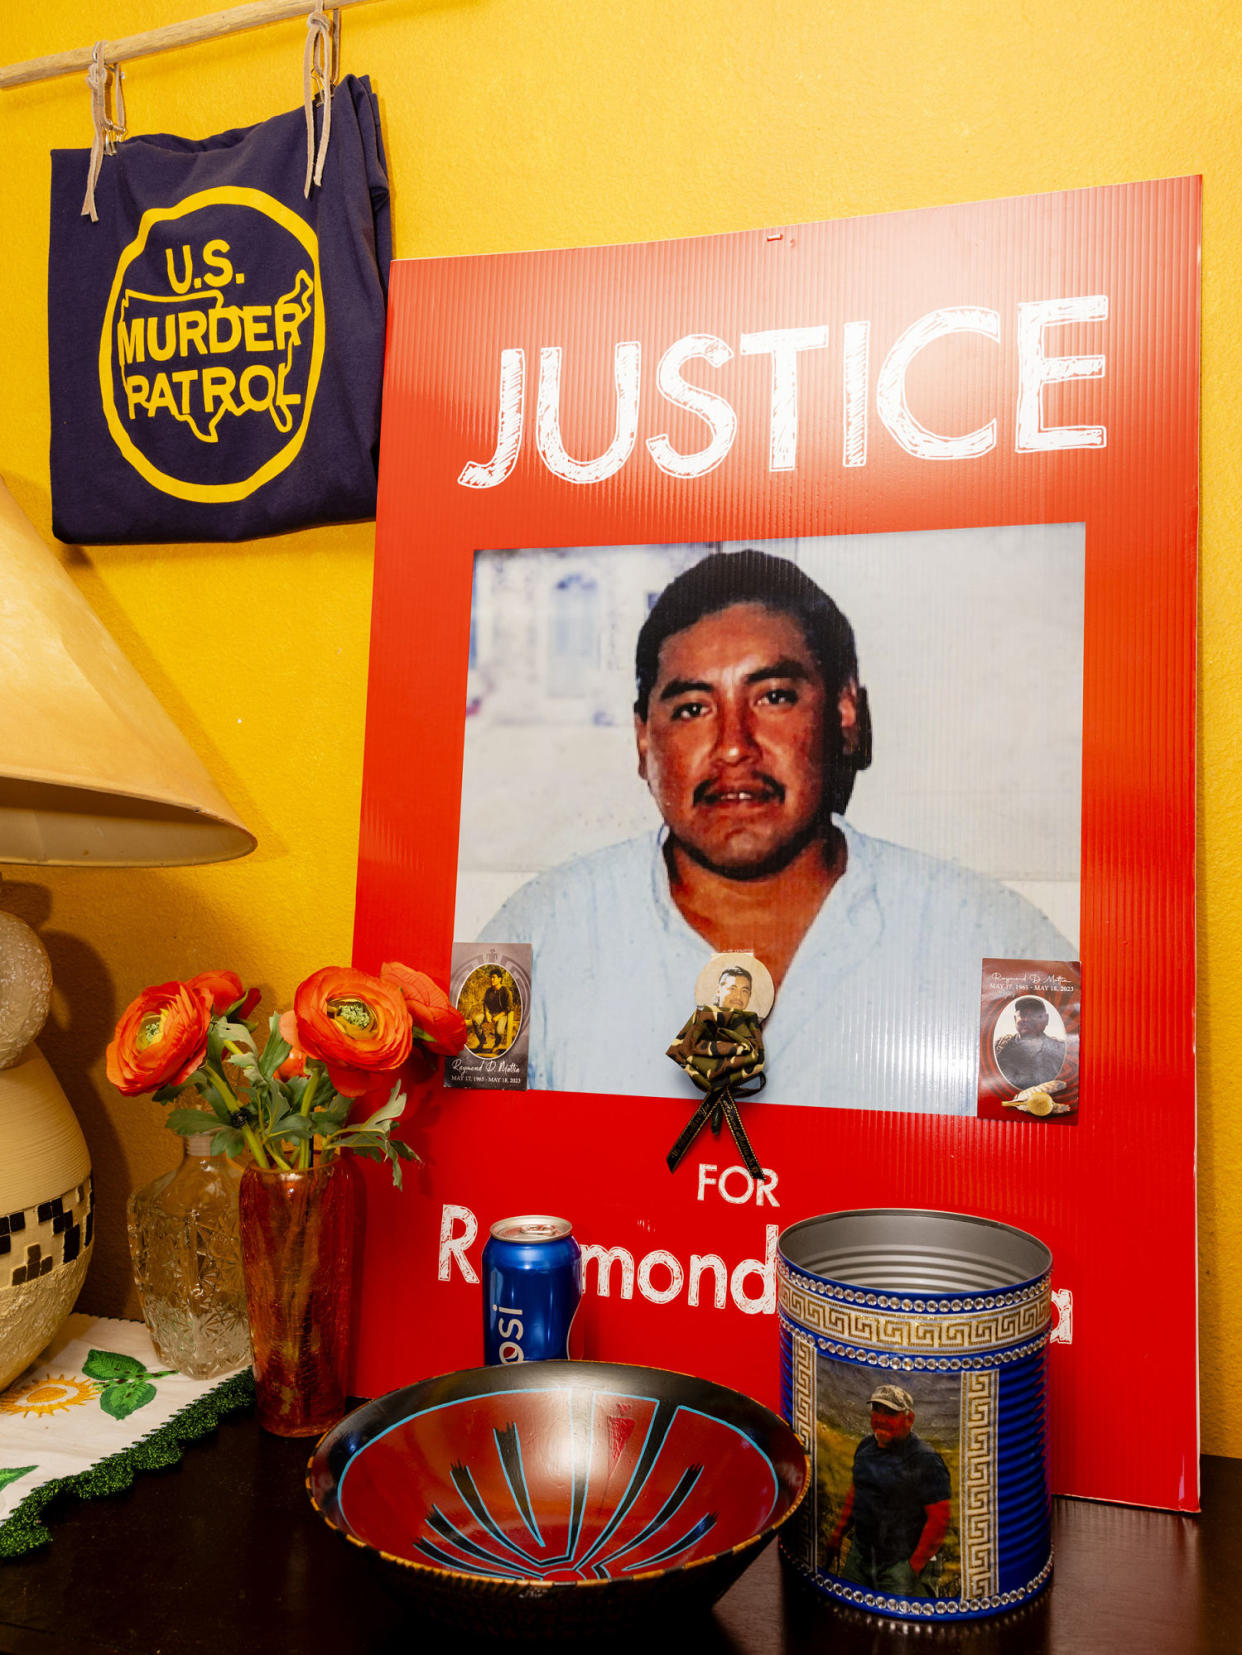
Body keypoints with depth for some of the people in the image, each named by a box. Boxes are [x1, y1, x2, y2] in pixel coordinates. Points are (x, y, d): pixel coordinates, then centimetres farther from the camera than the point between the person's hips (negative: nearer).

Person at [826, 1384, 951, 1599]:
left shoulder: (925, 1460, -15)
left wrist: (915, 1566, -14)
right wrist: (839, 1532, 18)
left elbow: (939, 1519, -16)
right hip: (858, 1556, 6)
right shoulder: (865, 1446, 6)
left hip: (899, 1565, -6)